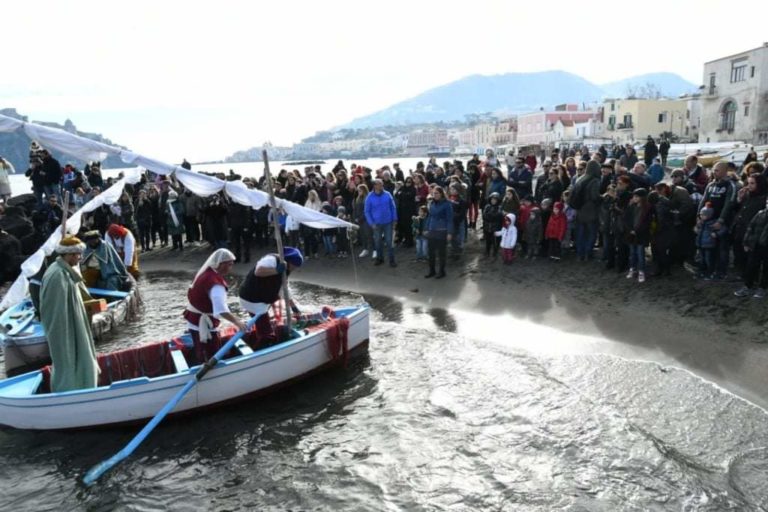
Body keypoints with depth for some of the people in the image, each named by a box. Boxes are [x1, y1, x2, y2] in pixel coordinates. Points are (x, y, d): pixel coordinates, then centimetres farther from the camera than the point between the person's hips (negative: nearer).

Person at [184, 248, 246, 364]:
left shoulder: (206, 272, 3)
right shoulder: (215, 282, -27)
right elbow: (221, 309, -40)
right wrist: (236, 321, -45)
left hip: (195, 321, 10)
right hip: (203, 325, -10)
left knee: (202, 356, 20)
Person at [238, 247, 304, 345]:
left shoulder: (284, 271, 13)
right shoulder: (272, 259, -18)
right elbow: (258, 271, -34)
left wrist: (293, 306, 22)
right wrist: (276, 270, -38)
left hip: (262, 299, 10)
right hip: (252, 300, -10)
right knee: (267, 334, -9)